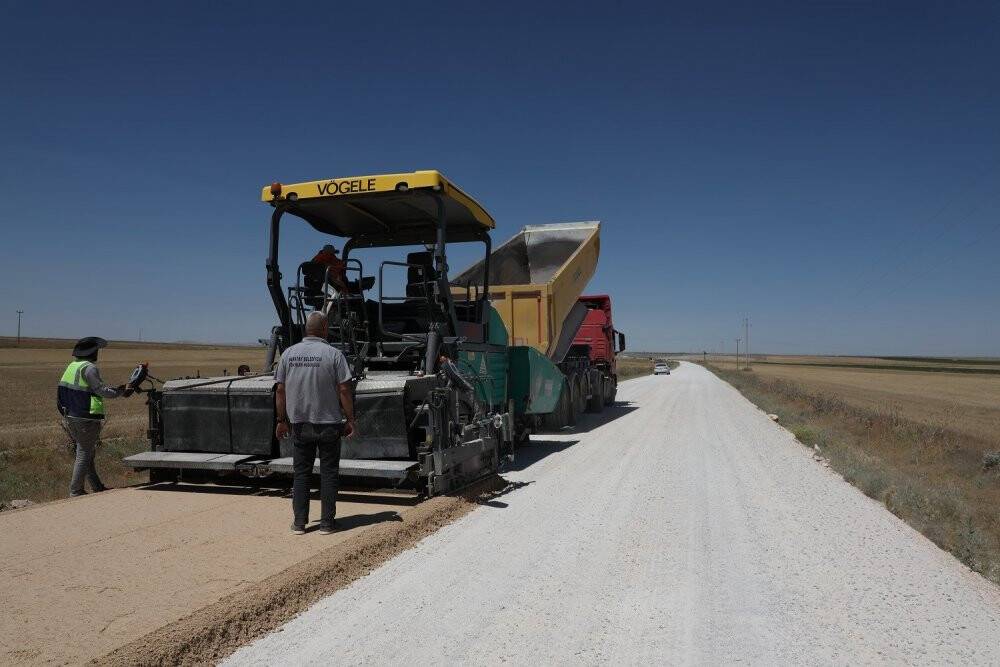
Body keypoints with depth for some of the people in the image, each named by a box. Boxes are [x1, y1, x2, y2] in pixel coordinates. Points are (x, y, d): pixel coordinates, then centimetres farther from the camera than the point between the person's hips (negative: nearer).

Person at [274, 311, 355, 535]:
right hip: (329, 423, -3)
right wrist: (350, 420, -3)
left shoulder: (289, 353, 2)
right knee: (328, 473, 7)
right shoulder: (334, 354, -9)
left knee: (301, 473, 13)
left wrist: (282, 420, 13)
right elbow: (344, 390, -11)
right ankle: (327, 523, 11)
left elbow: (280, 390, 4)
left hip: (299, 423, 3)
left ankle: (299, 522, 16)